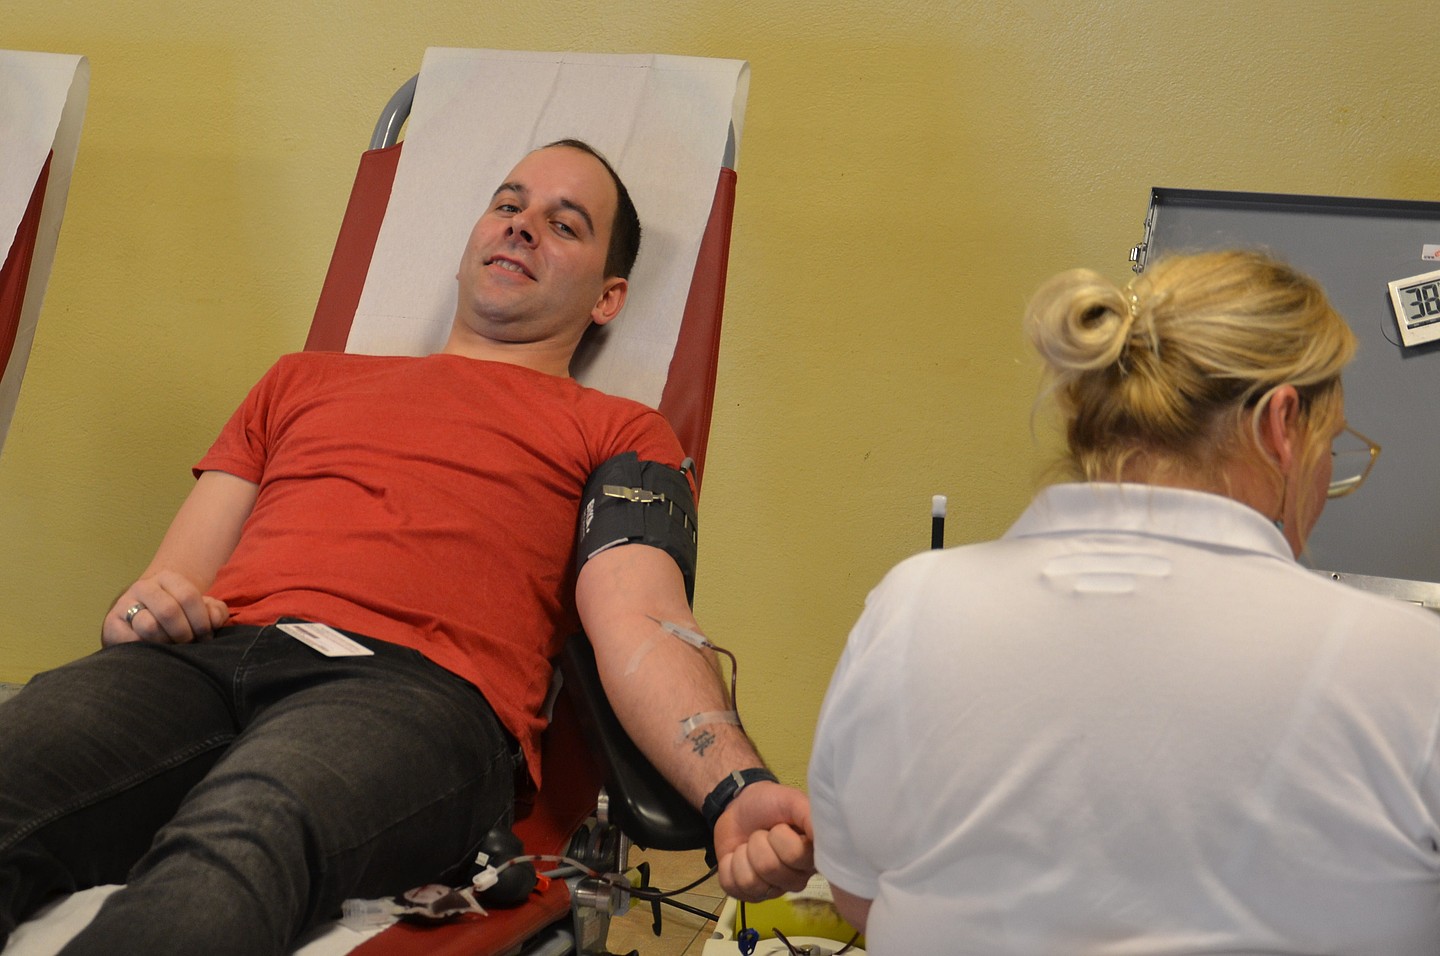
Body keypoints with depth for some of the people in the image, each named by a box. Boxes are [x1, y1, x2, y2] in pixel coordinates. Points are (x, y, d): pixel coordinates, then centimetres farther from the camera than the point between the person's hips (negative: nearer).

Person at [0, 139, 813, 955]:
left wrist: (736, 792, -15)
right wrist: (143, 605, 2)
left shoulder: (618, 432, 24)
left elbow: (640, 624, 6)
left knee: (237, 843, -40)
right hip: (210, 653, 4)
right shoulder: (305, 380, 36)